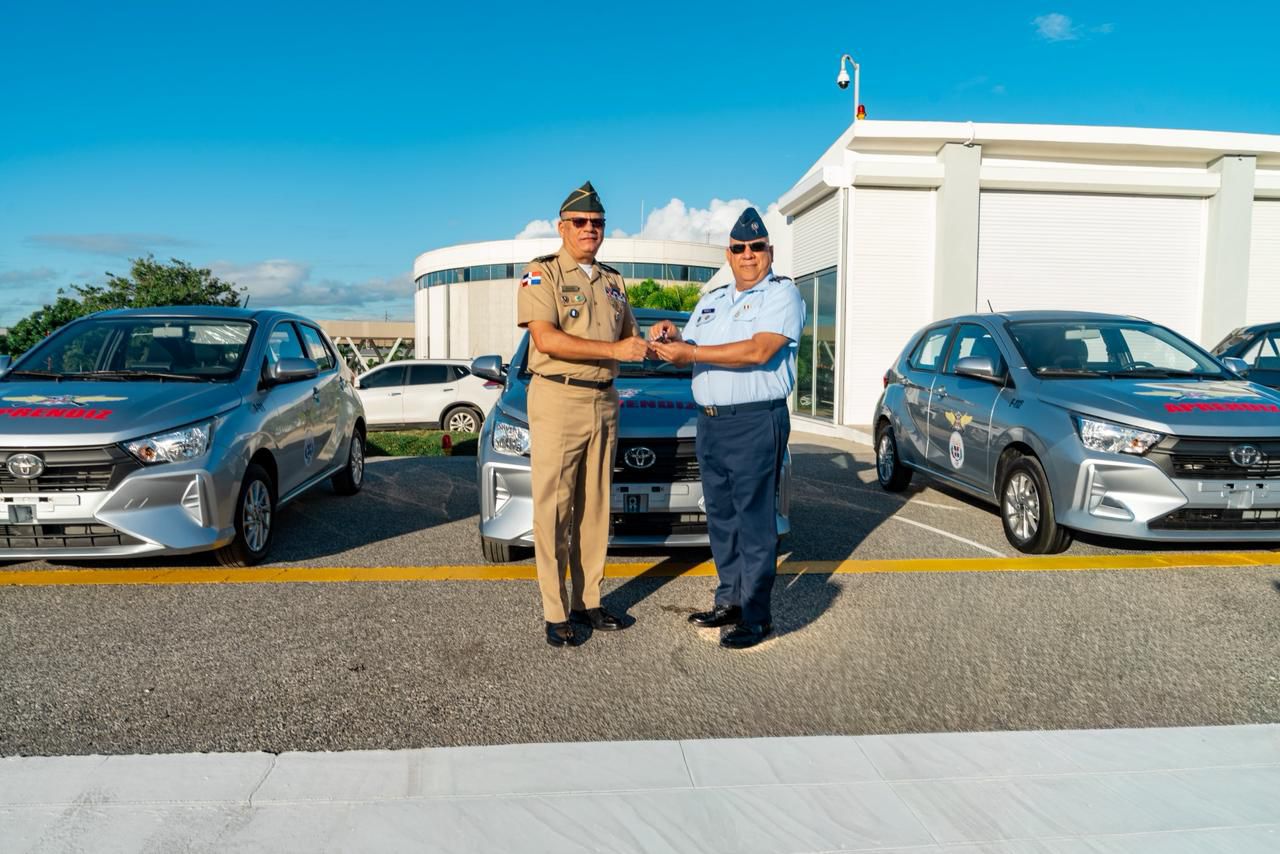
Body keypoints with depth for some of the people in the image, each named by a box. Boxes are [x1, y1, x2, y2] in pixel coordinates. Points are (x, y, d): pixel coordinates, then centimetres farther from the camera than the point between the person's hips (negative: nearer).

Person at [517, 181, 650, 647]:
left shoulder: (613, 280, 16)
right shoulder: (541, 273, -4)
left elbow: (629, 337, 24)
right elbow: (546, 339, -17)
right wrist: (614, 350, -22)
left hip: (604, 402, 6)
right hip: (557, 401, -6)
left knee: (594, 508, 10)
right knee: (553, 511, -4)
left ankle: (587, 601, 20)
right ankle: (556, 614, 3)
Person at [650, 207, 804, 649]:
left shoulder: (782, 294, -4)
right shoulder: (711, 300, 21)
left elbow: (759, 350, -19)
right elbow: (687, 351, 20)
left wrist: (691, 352, -18)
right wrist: (671, 336, -4)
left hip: (755, 423, -7)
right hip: (710, 423, 8)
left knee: (754, 520, -5)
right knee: (721, 518, 12)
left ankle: (756, 615, 2)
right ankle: (729, 600, 23)